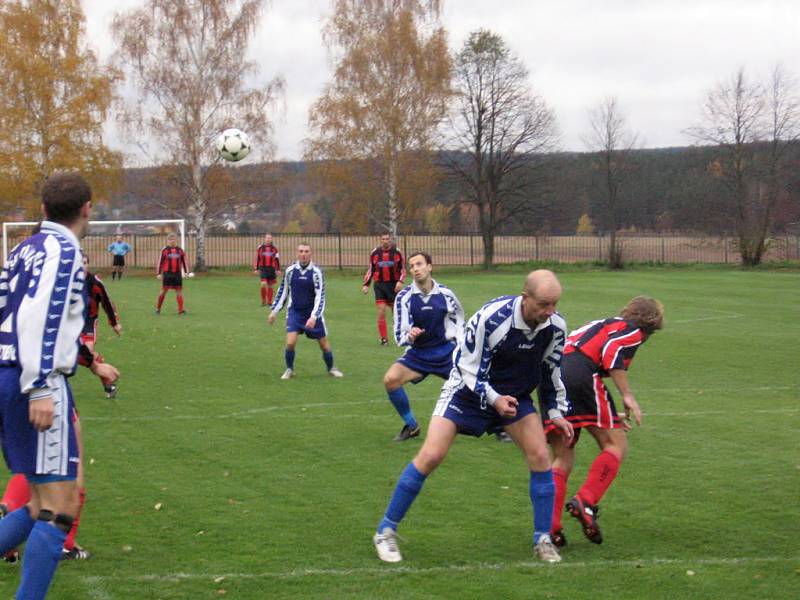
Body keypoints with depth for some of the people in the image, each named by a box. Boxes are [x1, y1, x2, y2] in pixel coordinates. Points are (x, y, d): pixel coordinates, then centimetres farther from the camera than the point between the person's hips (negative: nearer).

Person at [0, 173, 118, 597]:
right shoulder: (62, 249, -9)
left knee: (42, 506, 13)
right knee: (59, 508, -9)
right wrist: (40, 387, -24)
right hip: (35, 386, -9)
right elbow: (35, 316, -20)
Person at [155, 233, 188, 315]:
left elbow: (184, 261, 14)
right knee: (164, 291, 0)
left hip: (177, 274, 2)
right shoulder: (164, 250, 1)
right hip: (167, 273, -2)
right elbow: (160, 261, 2)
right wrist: (158, 273, -2)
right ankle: (158, 309, 11)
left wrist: (186, 272, 9)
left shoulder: (180, 250, 9)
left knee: (179, 291, -1)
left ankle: (181, 310, 0)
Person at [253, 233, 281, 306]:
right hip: (263, 268, -1)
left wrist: (278, 270, 7)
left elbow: (277, 259, 9)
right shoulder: (260, 248, 3)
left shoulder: (274, 248, 5)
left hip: (272, 269, 1)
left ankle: (269, 302, 17)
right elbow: (257, 259, 6)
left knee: (270, 286, 8)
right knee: (263, 284, -15)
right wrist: (256, 269, 2)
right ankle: (263, 301, 0)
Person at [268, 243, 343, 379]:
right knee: (290, 342, -16)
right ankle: (289, 370, 8)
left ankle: (331, 368, 32)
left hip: (312, 313, -1)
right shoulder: (290, 271, -4)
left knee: (324, 344, 6)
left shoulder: (316, 272, -12)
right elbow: (282, 292, 10)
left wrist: (314, 317, -25)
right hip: (295, 312, 1)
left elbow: (320, 296, -14)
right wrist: (274, 311, 10)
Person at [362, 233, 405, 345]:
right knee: (381, 312, -8)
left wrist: (400, 281, -11)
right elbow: (370, 270, 13)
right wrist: (366, 284, 5)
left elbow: (402, 269, 4)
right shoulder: (375, 253, 5)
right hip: (379, 285, 0)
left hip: (393, 285, 0)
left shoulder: (397, 252, 1)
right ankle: (384, 339, -2)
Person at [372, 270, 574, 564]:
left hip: (515, 396, 5)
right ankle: (385, 532, -1)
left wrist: (556, 412, 4)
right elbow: (468, 368, -21)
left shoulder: (555, 326, -15)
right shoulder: (491, 318, -32)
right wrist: (493, 398, -33)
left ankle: (543, 539, 7)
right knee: (431, 456, -14)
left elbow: (552, 371, 4)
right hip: (468, 390, -4)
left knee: (540, 456, -9)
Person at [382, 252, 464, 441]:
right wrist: (409, 335, -35)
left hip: (446, 351, 0)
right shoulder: (404, 297, -10)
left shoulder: (445, 293, -5)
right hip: (418, 353, 0)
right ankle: (411, 426, -2)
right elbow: (400, 337, -13)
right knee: (390, 379, -23)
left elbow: (459, 321, 14)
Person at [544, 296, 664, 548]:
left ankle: (550, 528, 1)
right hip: (581, 376, -8)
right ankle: (585, 502, -14)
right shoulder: (631, 331, 13)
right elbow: (611, 353, -9)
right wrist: (628, 397, -11)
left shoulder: (598, 326, 36)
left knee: (562, 459, 12)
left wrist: (609, 417, 37)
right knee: (616, 447, 3)